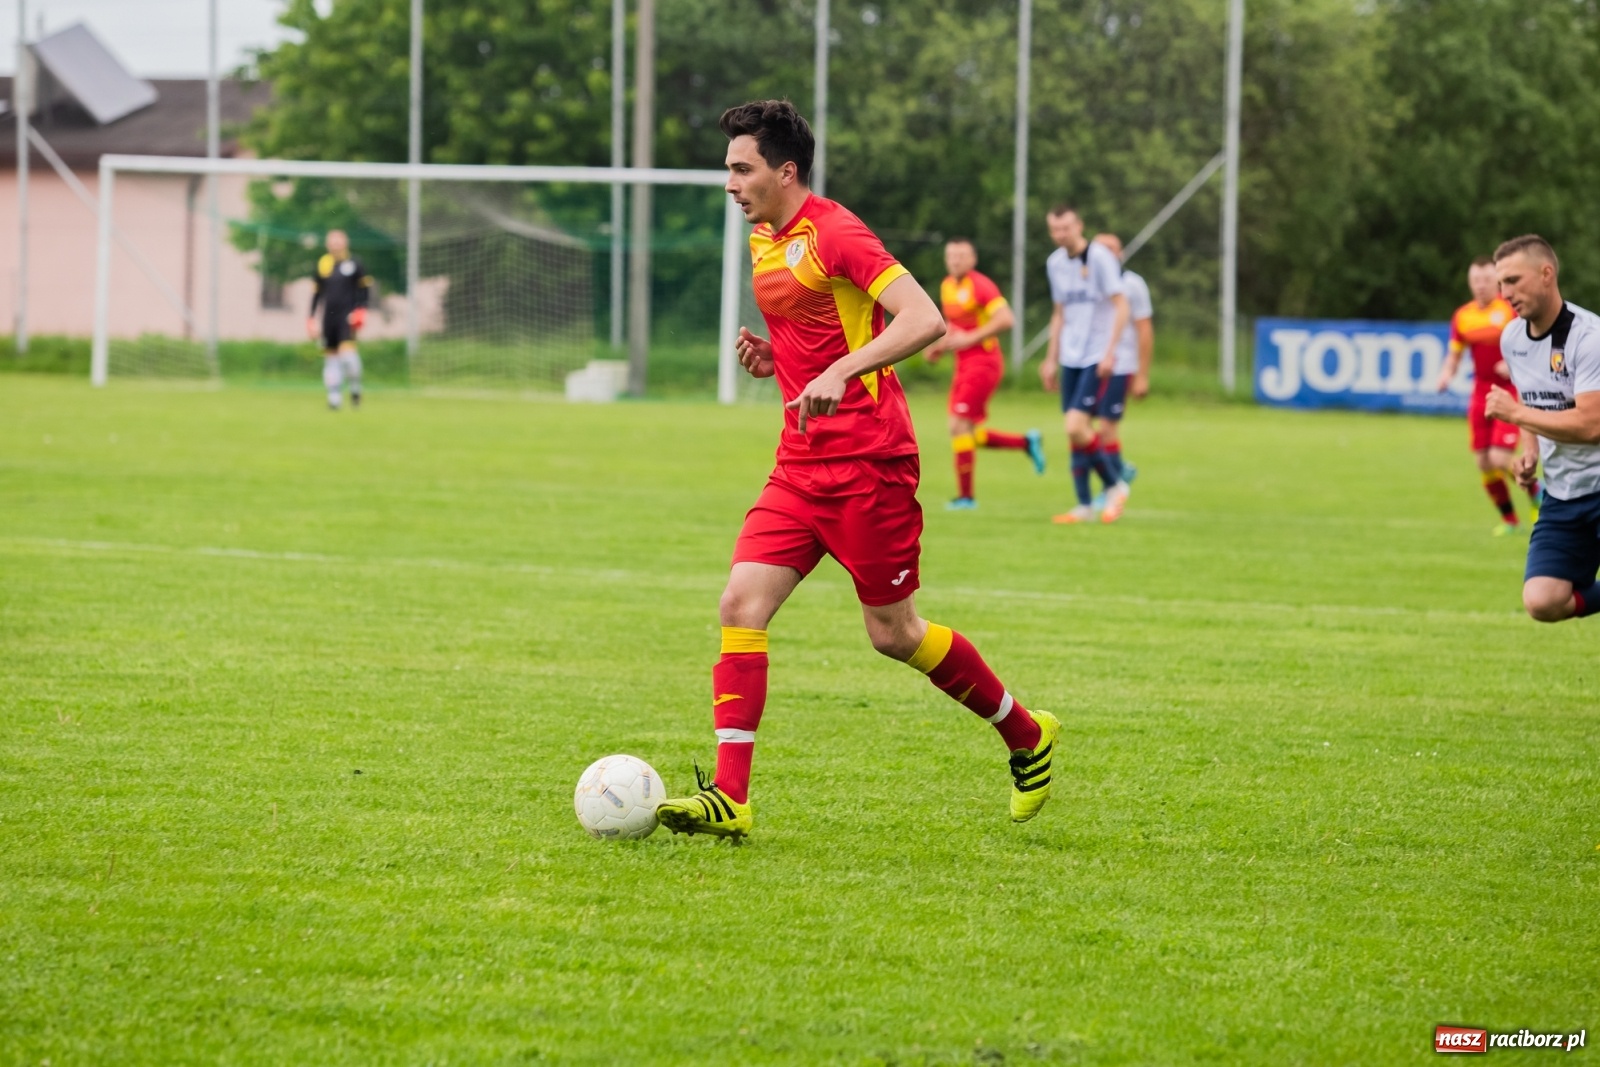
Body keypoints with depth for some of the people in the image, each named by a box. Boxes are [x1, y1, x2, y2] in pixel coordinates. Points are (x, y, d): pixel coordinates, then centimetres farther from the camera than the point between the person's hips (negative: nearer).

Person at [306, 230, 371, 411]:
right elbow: (316, 292, 16)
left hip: (347, 316, -4)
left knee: (347, 349, -18)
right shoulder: (322, 265, 10)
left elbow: (365, 287, 4)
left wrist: (360, 310, -8)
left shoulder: (353, 263, 1)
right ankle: (334, 397, 7)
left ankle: (355, 388, 4)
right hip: (328, 317, 4)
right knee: (330, 356, 3)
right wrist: (312, 317, 12)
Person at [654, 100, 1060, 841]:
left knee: (892, 633, 1)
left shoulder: (833, 234, -14)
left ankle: (1026, 736, 24)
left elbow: (924, 320, -25)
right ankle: (728, 799, -12)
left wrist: (840, 372, -36)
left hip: (868, 462, -8)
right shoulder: (763, 241, 14)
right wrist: (772, 356, 7)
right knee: (741, 604, -7)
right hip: (802, 466, 8)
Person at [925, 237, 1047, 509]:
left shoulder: (980, 285, -14)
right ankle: (1026, 442, 22)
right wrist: (939, 346, 9)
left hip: (983, 362, -9)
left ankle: (965, 495, -6)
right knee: (967, 434, 8)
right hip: (964, 365, 9)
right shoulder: (947, 286, 12)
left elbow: (1005, 319, -24)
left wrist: (970, 338, -26)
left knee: (959, 427, -13)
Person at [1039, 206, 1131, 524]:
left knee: (1076, 426, -16)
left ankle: (1116, 486, 2)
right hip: (1070, 359, 7)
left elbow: (1121, 305, -11)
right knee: (1073, 433, 4)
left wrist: (1110, 351, -17)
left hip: (1097, 358, -7)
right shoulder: (1055, 263, 11)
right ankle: (1084, 506, 12)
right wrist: (1051, 359, 18)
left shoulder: (1099, 257, -10)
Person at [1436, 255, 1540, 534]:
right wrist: (1446, 375, -6)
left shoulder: (1512, 310, -10)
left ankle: (1536, 494, 13)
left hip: (1511, 393, -5)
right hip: (1481, 393, 5)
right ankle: (1509, 519, 20)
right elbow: (1454, 355, 14)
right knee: (1484, 463, 3)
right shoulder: (1462, 316, 5)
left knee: (1500, 459, -15)